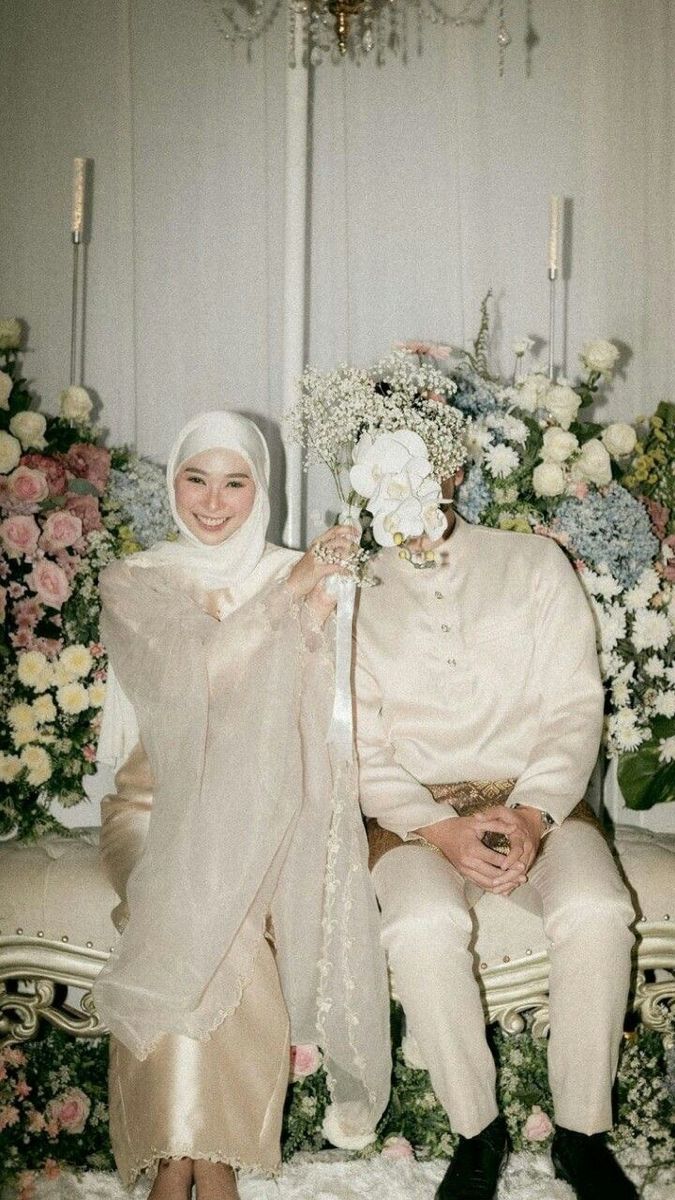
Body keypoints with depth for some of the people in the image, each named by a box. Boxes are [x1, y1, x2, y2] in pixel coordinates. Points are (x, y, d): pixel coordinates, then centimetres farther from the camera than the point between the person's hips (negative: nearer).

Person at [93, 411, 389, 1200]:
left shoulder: (296, 576, 8)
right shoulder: (132, 582, 4)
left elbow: (317, 720, -1)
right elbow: (180, 675, -16)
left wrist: (316, 617, -18)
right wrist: (289, 593, -17)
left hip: (261, 809, 1)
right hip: (158, 808, 0)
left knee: (212, 921, -30)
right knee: (194, 920, -31)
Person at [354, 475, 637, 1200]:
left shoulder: (534, 564, 6)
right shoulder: (355, 598, 7)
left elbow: (574, 706, 0)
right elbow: (361, 750, 1)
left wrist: (531, 815, -16)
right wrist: (442, 830, -16)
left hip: (537, 801, 0)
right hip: (418, 813, 0)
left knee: (595, 912, -30)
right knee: (422, 926, -32)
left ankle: (581, 1132, -8)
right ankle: (477, 1131, -9)